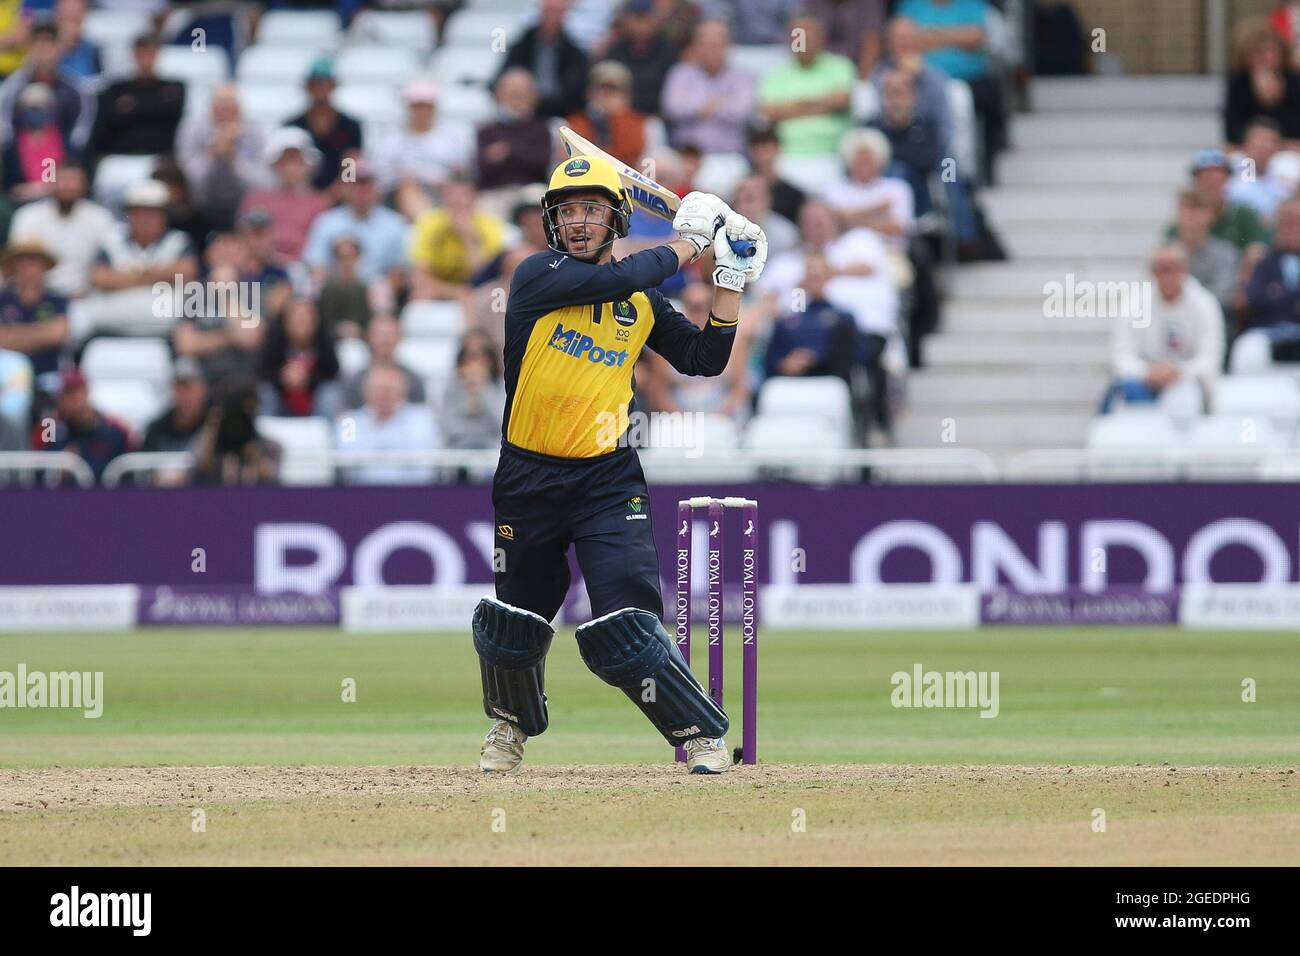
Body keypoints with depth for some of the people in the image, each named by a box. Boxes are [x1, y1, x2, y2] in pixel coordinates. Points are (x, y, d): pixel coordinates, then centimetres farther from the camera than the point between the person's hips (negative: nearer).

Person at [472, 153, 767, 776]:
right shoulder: (538, 275, -7)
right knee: (509, 624, 13)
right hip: (527, 480, 0)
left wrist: (730, 281, -2)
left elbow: (705, 360, 6)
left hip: (606, 479, 0)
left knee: (623, 629, -15)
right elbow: (610, 279, -22)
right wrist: (687, 245, -10)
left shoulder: (643, 302, 6)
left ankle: (703, 735, -1)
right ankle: (511, 723, 42)